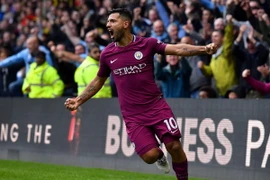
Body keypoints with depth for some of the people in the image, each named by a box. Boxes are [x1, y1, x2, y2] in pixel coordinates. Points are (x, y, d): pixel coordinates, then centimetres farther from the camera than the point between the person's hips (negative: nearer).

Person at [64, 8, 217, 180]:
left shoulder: (147, 43, -5)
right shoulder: (107, 54, 3)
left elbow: (177, 49, -13)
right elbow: (99, 81, 19)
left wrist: (203, 49, -27)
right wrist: (79, 100, 14)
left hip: (156, 106, -1)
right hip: (132, 115, 1)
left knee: (175, 146, -11)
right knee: (150, 155, -13)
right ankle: (159, 155, 25)